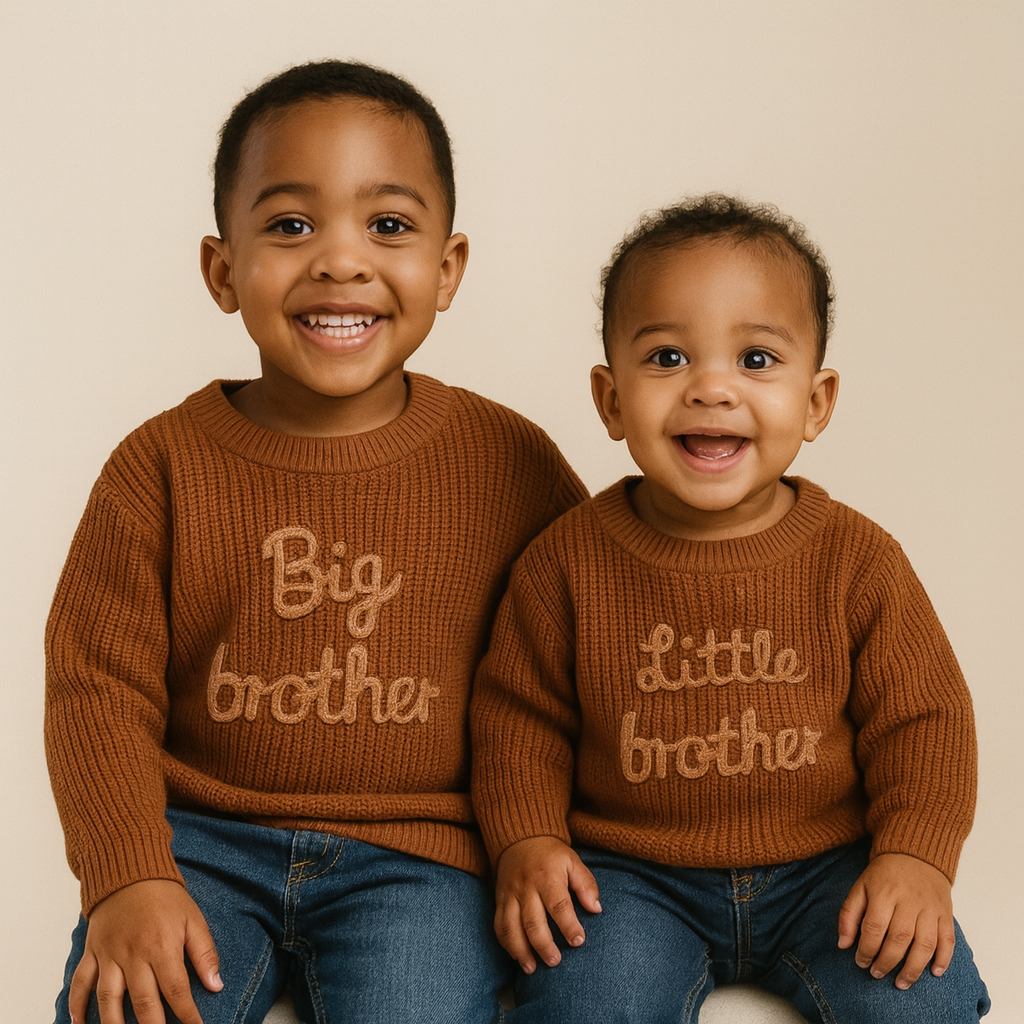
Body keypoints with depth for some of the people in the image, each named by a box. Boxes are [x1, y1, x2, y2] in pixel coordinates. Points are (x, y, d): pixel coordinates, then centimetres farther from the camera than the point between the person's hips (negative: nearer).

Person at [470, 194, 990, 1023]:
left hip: (826, 867, 1)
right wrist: (527, 842, -8)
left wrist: (917, 855, -13)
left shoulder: (857, 559, -6)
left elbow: (922, 719, 0)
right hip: (630, 876, 0)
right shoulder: (571, 560, -6)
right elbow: (520, 715, 4)